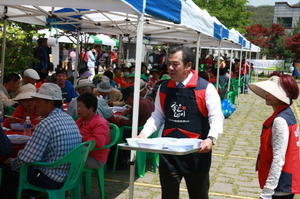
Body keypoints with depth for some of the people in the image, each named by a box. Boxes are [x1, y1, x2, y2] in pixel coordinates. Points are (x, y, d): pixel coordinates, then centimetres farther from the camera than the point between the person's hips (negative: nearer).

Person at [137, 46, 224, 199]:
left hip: (196, 152, -3)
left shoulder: (205, 88, -9)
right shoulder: (164, 88, 6)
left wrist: (211, 138, -29)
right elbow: (158, 116, 10)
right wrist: (144, 133, -6)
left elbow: (216, 118, -11)